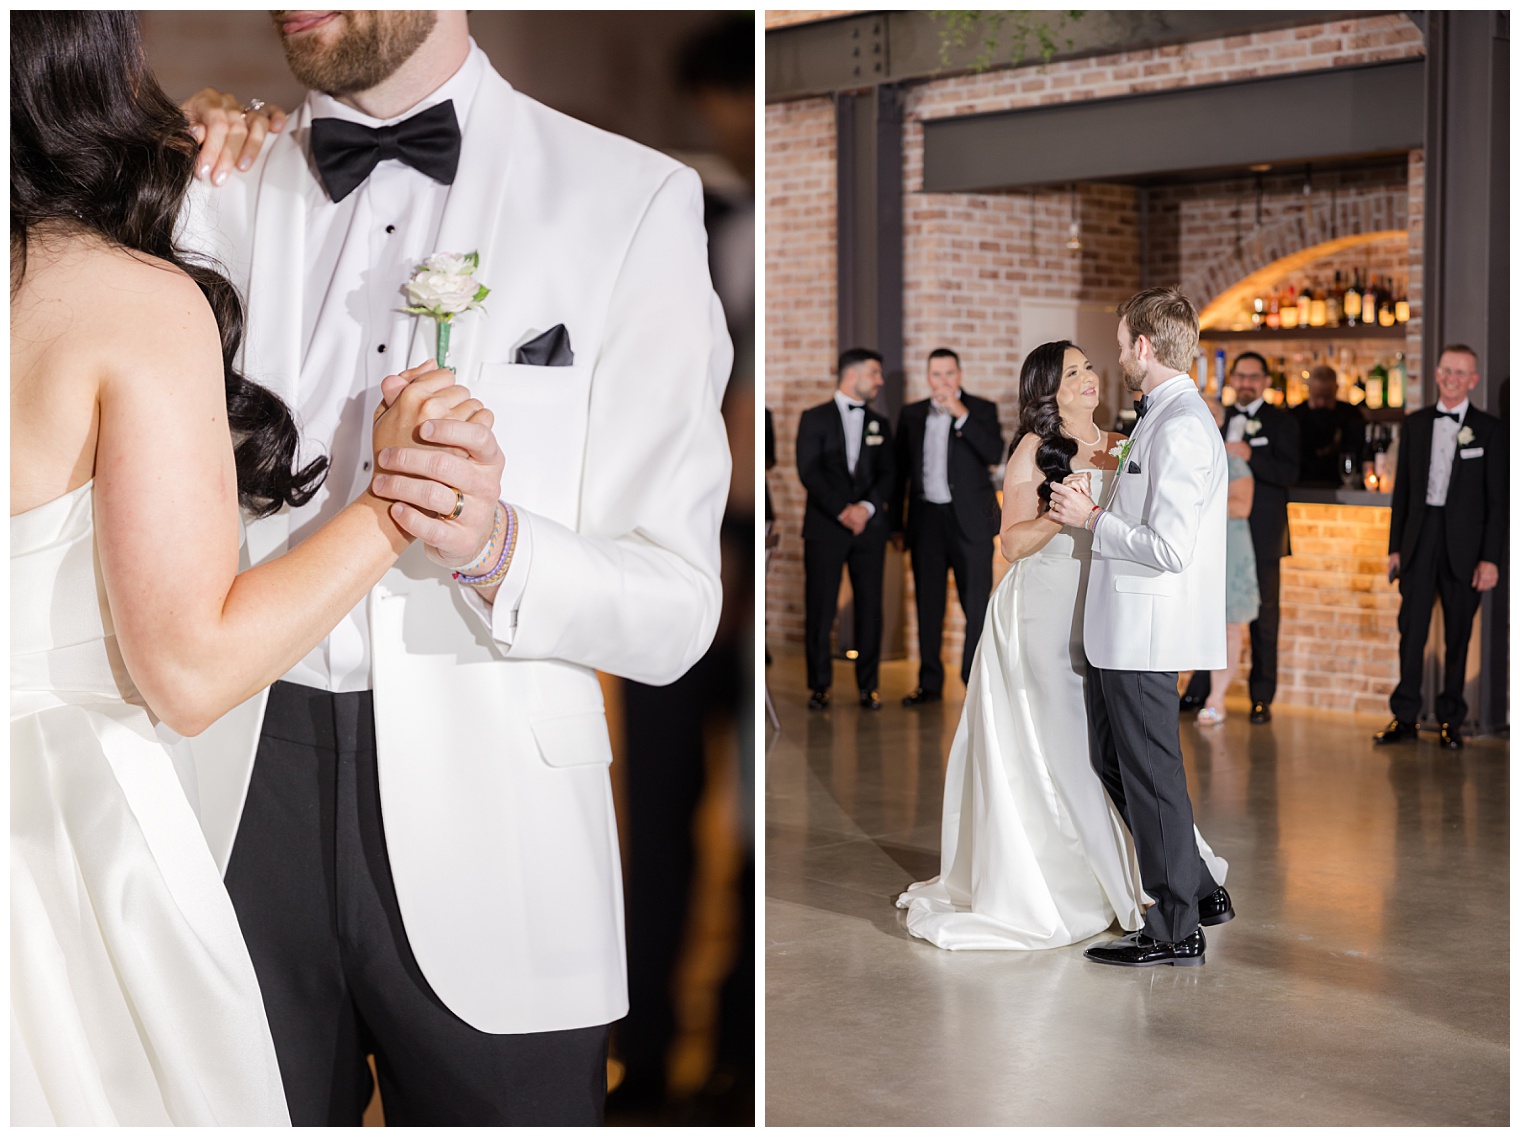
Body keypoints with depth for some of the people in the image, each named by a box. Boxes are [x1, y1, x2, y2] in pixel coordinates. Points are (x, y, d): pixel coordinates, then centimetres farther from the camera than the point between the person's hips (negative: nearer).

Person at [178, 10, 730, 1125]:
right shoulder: (219, 195, 5)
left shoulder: (634, 201, -5)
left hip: (489, 840, -2)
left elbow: (678, 610, -7)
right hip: (242, 814, 3)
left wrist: (492, 546, -27)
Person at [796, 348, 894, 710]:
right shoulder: (815, 418, 4)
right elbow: (809, 472, -5)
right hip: (825, 526, -3)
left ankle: (868, 685, 8)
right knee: (820, 608, -4)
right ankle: (820, 686, 4)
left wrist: (867, 507, -11)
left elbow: (886, 475, 8)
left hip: (870, 526, 3)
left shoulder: (879, 424, 16)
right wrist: (842, 511, -14)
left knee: (870, 607, 1)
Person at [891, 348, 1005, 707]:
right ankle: (930, 683, 14)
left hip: (969, 519, -3)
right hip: (926, 519, 3)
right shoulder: (911, 414, 10)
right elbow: (901, 470, 12)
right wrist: (896, 522, 9)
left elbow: (994, 454, -14)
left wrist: (962, 415, -19)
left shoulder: (982, 410, 2)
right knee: (928, 603, 7)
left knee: (977, 602, -3)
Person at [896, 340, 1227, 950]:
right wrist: (1062, 512, -21)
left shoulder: (1120, 448, 12)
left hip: (1103, 614, 4)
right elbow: (1013, 540, -6)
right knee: (1058, 746, -2)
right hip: (1044, 613, -4)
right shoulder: (1034, 449, -2)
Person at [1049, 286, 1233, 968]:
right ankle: (1200, 891, 28)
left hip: (1144, 631, -10)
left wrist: (1092, 520, -14)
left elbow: (1169, 548, -24)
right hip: (1119, 629, 10)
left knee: (1150, 777, -1)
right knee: (1112, 762, 18)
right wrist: (1099, 509, 15)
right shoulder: (1163, 418, 14)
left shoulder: (1181, 428, -19)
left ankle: (1176, 931, 11)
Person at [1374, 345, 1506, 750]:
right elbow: (1402, 489, 12)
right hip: (1419, 541, 2)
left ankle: (1450, 720, 13)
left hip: (1463, 545, -2)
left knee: (1458, 636, 5)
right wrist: (1395, 546, 7)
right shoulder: (1414, 424, 10)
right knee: (1411, 629, -1)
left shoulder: (1489, 429, 1)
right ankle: (1405, 717, 5)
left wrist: (1491, 558, -7)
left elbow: (1498, 500, -1)